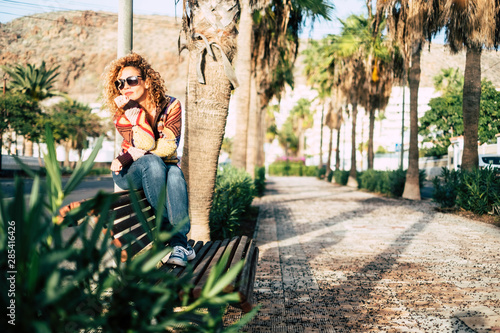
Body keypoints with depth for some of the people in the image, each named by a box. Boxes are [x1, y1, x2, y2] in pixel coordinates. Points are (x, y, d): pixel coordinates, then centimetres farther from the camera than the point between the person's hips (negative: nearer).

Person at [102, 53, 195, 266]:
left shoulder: (171, 106, -6)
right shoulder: (123, 114, -8)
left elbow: (168, 146, -18)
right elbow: (146, 145, -24)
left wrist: (129, 156, -19)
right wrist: (133, 110, -27)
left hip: (163, 169, 1)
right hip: (130, 174, -1)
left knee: (175, 173, -36)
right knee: (152, 163, -36)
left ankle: (179, 241, -40)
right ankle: (168, 231, -33)